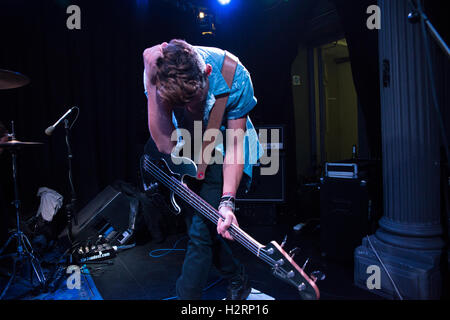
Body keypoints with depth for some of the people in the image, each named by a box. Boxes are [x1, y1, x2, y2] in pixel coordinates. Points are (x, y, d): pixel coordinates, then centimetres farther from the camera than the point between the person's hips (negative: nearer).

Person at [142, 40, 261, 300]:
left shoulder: (234, 77, -31)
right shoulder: (158, 72, -25)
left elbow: (235, 142, -22)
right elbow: (166, 145, -30)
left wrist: (226, 202, -32)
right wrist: (152, 82, -39)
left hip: (222, 148, -3)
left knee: (203, 229, -13)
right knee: (195, 222, 10)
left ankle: (188, 295, 9)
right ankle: (237, 279, 32)